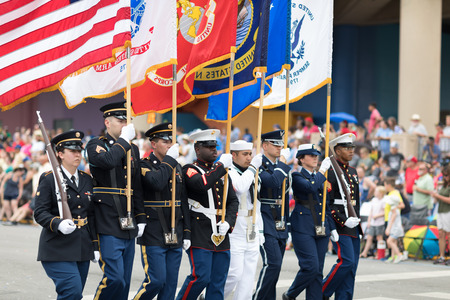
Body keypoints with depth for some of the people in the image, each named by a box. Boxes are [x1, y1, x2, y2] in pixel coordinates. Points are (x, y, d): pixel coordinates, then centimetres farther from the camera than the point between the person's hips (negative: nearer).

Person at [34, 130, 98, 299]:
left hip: (82, 248, 6)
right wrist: (58, 224, -29)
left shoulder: (87, 180, 14)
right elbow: (40, 213, -10)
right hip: (58, 250, -6)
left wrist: (95, 246, 13)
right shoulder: (49, 179, -4)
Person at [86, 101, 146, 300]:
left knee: (124, 281, 9)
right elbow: (107, 161, -27)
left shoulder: (133, 150, 16)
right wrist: (124, 140, -15)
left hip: (128, 226, 7)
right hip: (108, 225, -7)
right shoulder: (95, 145, -3)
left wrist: (140, 219, 14)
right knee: (114, 278, -14)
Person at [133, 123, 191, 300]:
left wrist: (186, 233, 12)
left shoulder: (176, 167, 14)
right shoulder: (144, 165, -5)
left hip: (175, 237, 6)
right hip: (153, 236, -6)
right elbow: (157, 182, -28)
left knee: (171, 283, 6)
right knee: (156, 280, -10)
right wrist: (169, 159, -16)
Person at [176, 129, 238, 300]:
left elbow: (233, 201, 17)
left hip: (221, 237, 6)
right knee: (201, 277, -13)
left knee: (218, 282, 5)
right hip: (200, 237, -6)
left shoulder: (223, 172, 19)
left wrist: (228, 223, 0)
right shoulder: (189, 170, -2)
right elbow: (201, 184, -25)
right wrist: (221, 165, -15)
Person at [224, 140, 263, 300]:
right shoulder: (228, 173, -9)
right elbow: (240, 187, -32)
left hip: (252, 234, 8)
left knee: (248, 275, 6)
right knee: (235, 273, -9)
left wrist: (260, 230, 19)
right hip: (234, 234, -8)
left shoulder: (252, 175, 17)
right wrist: (253, 167, -23)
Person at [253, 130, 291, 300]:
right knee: (272, 263, -15)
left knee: (275, 266, 8)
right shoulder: (259, 165, -9)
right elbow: (273, 182, -27)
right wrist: (282, 162, -14)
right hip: (266, 221, -8)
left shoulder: (280, 166, 16)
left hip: (280, 222, 8)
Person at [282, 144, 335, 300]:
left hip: (321, 228, 7)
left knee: (318, 271, 3)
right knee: (311, 267, -14)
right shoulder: (297, 177, -4)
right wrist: (322, 170, -13)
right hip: (303, 228, -7)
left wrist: (332, 228, 16)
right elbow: (310, 187, -25)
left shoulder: (319, 178, 17)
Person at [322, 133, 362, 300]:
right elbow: (326, 203, -15)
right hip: (338, 224, -8)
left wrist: (357, 219, 13)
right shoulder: (330, 172, -10)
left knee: (352, 265, 4)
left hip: (353, 225, 8)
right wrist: (343, 221, -19)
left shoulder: (352, 172, 17)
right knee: (347, 261, -16)